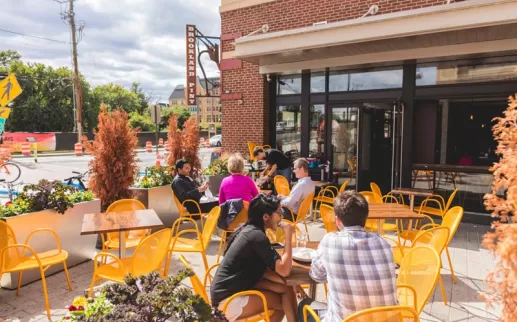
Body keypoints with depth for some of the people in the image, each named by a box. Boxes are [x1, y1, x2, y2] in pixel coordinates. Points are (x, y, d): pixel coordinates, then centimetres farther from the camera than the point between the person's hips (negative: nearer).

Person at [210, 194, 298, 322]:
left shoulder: (249, 230, 6)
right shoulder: (257, 236, -21)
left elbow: (262, 270, 11)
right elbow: (284, 270, -24)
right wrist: (288, 235, -16)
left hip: (234, 287, 8)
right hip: (229, 300, -8)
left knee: (287, 289, 1)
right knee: (286, 301, -1)